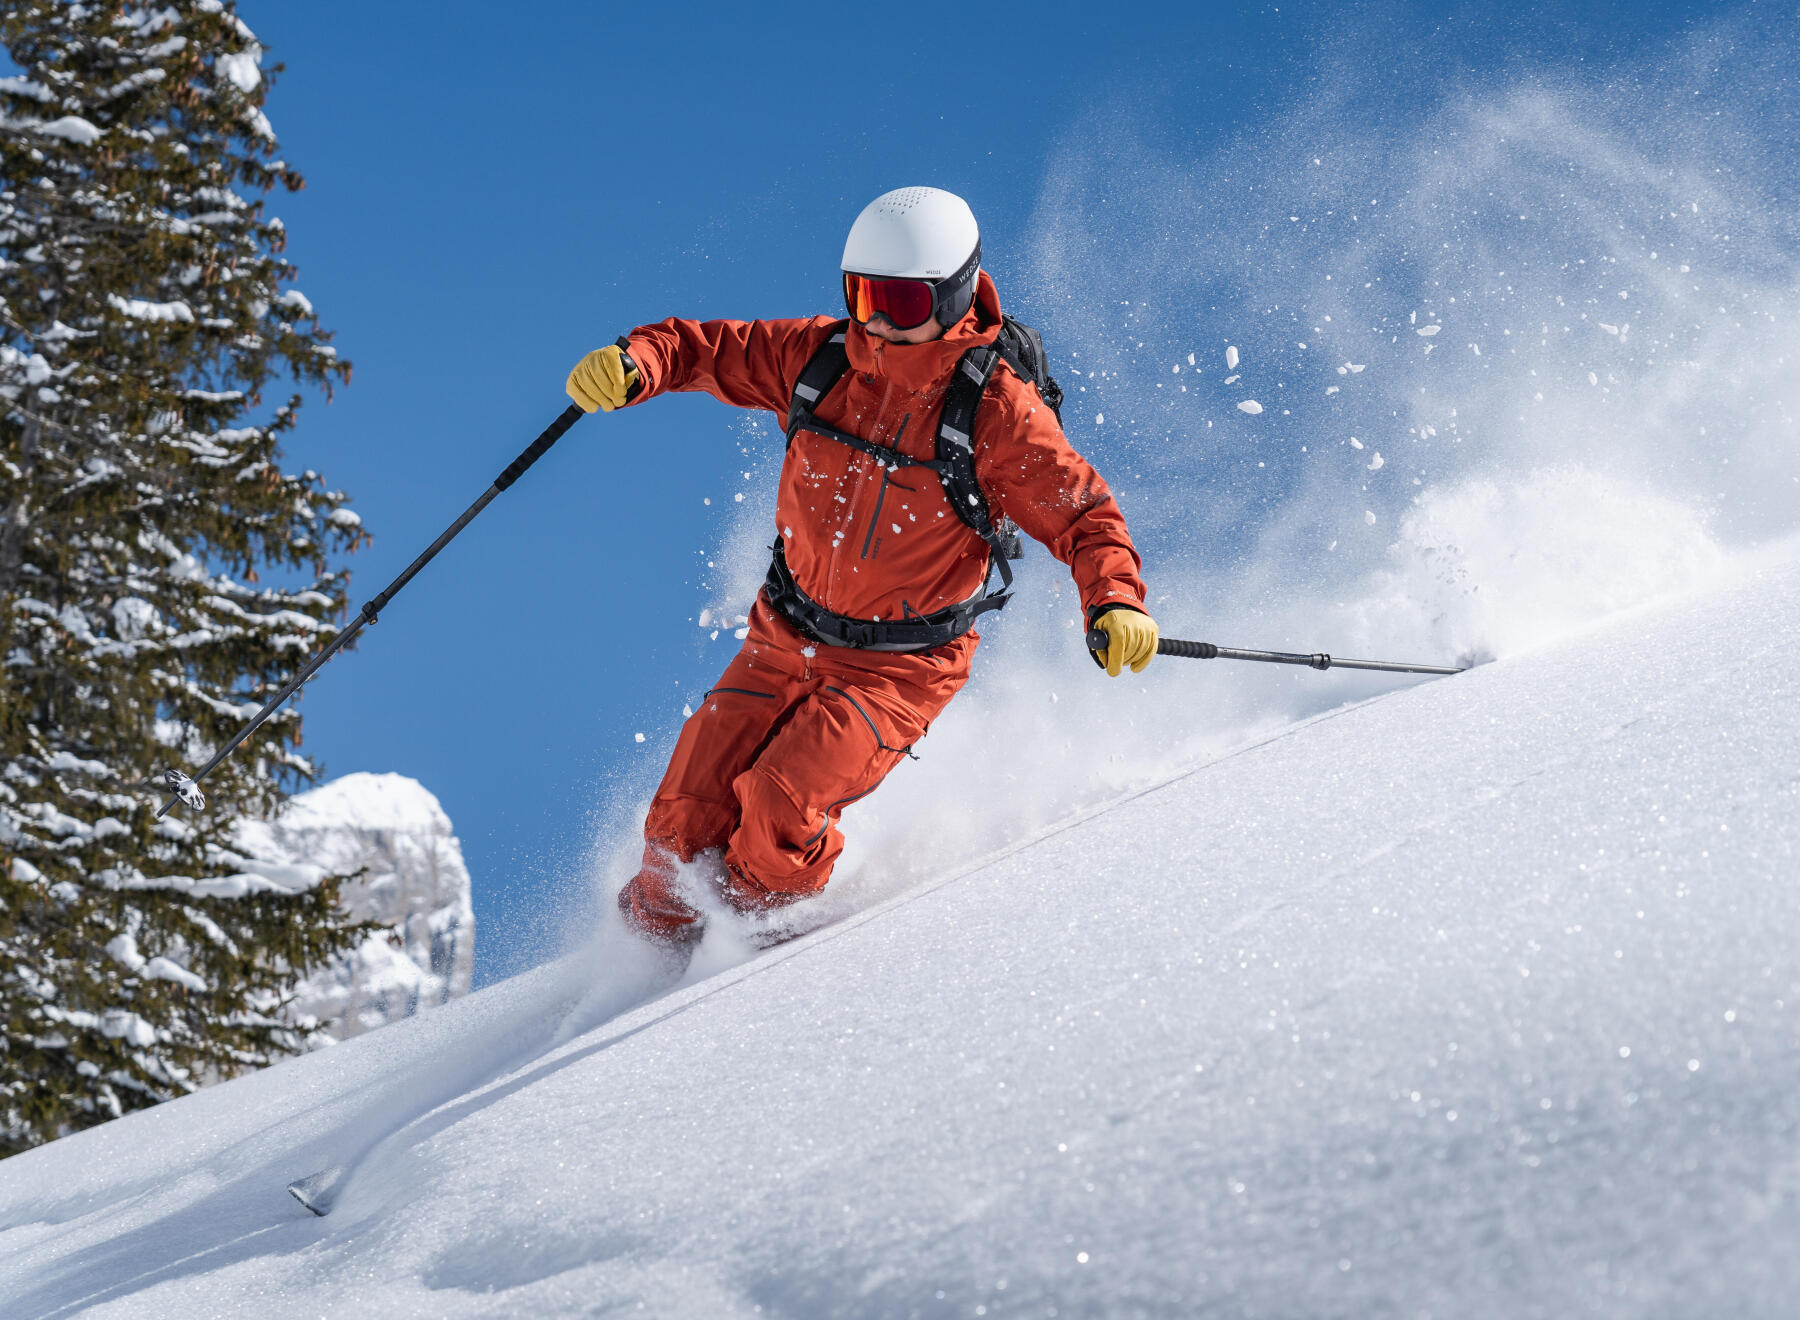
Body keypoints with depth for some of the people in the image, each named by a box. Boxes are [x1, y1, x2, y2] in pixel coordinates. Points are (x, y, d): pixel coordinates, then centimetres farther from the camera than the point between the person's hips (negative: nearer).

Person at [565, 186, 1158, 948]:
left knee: (779, 806, -23)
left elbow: (1083, 515, -15)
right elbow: (707, 349, 1)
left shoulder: (998, 412, -19)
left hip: (903, 664, -4)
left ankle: (762, 931, 9)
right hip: (788, 639, 4)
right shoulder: (819, 357, -8)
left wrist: (1115, 602, -34)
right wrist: (633, 365, -20)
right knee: (690, 812, -1)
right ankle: (659, 919, 30)